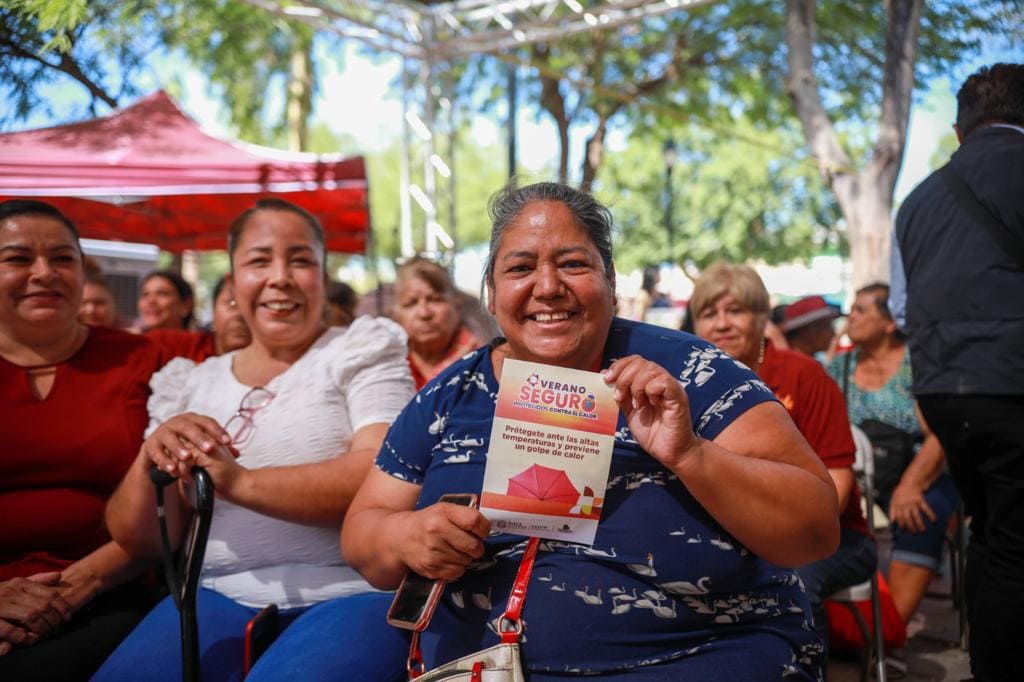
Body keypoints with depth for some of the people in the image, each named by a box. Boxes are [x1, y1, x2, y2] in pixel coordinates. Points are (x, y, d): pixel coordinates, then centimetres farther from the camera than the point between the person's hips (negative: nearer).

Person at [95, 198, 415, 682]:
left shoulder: (362, 352, 3)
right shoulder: (190, 386, 15)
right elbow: (140, 540, 12)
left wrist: (238, 482, -20)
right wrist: (152, 461, -9)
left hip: (352, 592, -4)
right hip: (220, 598, 5)